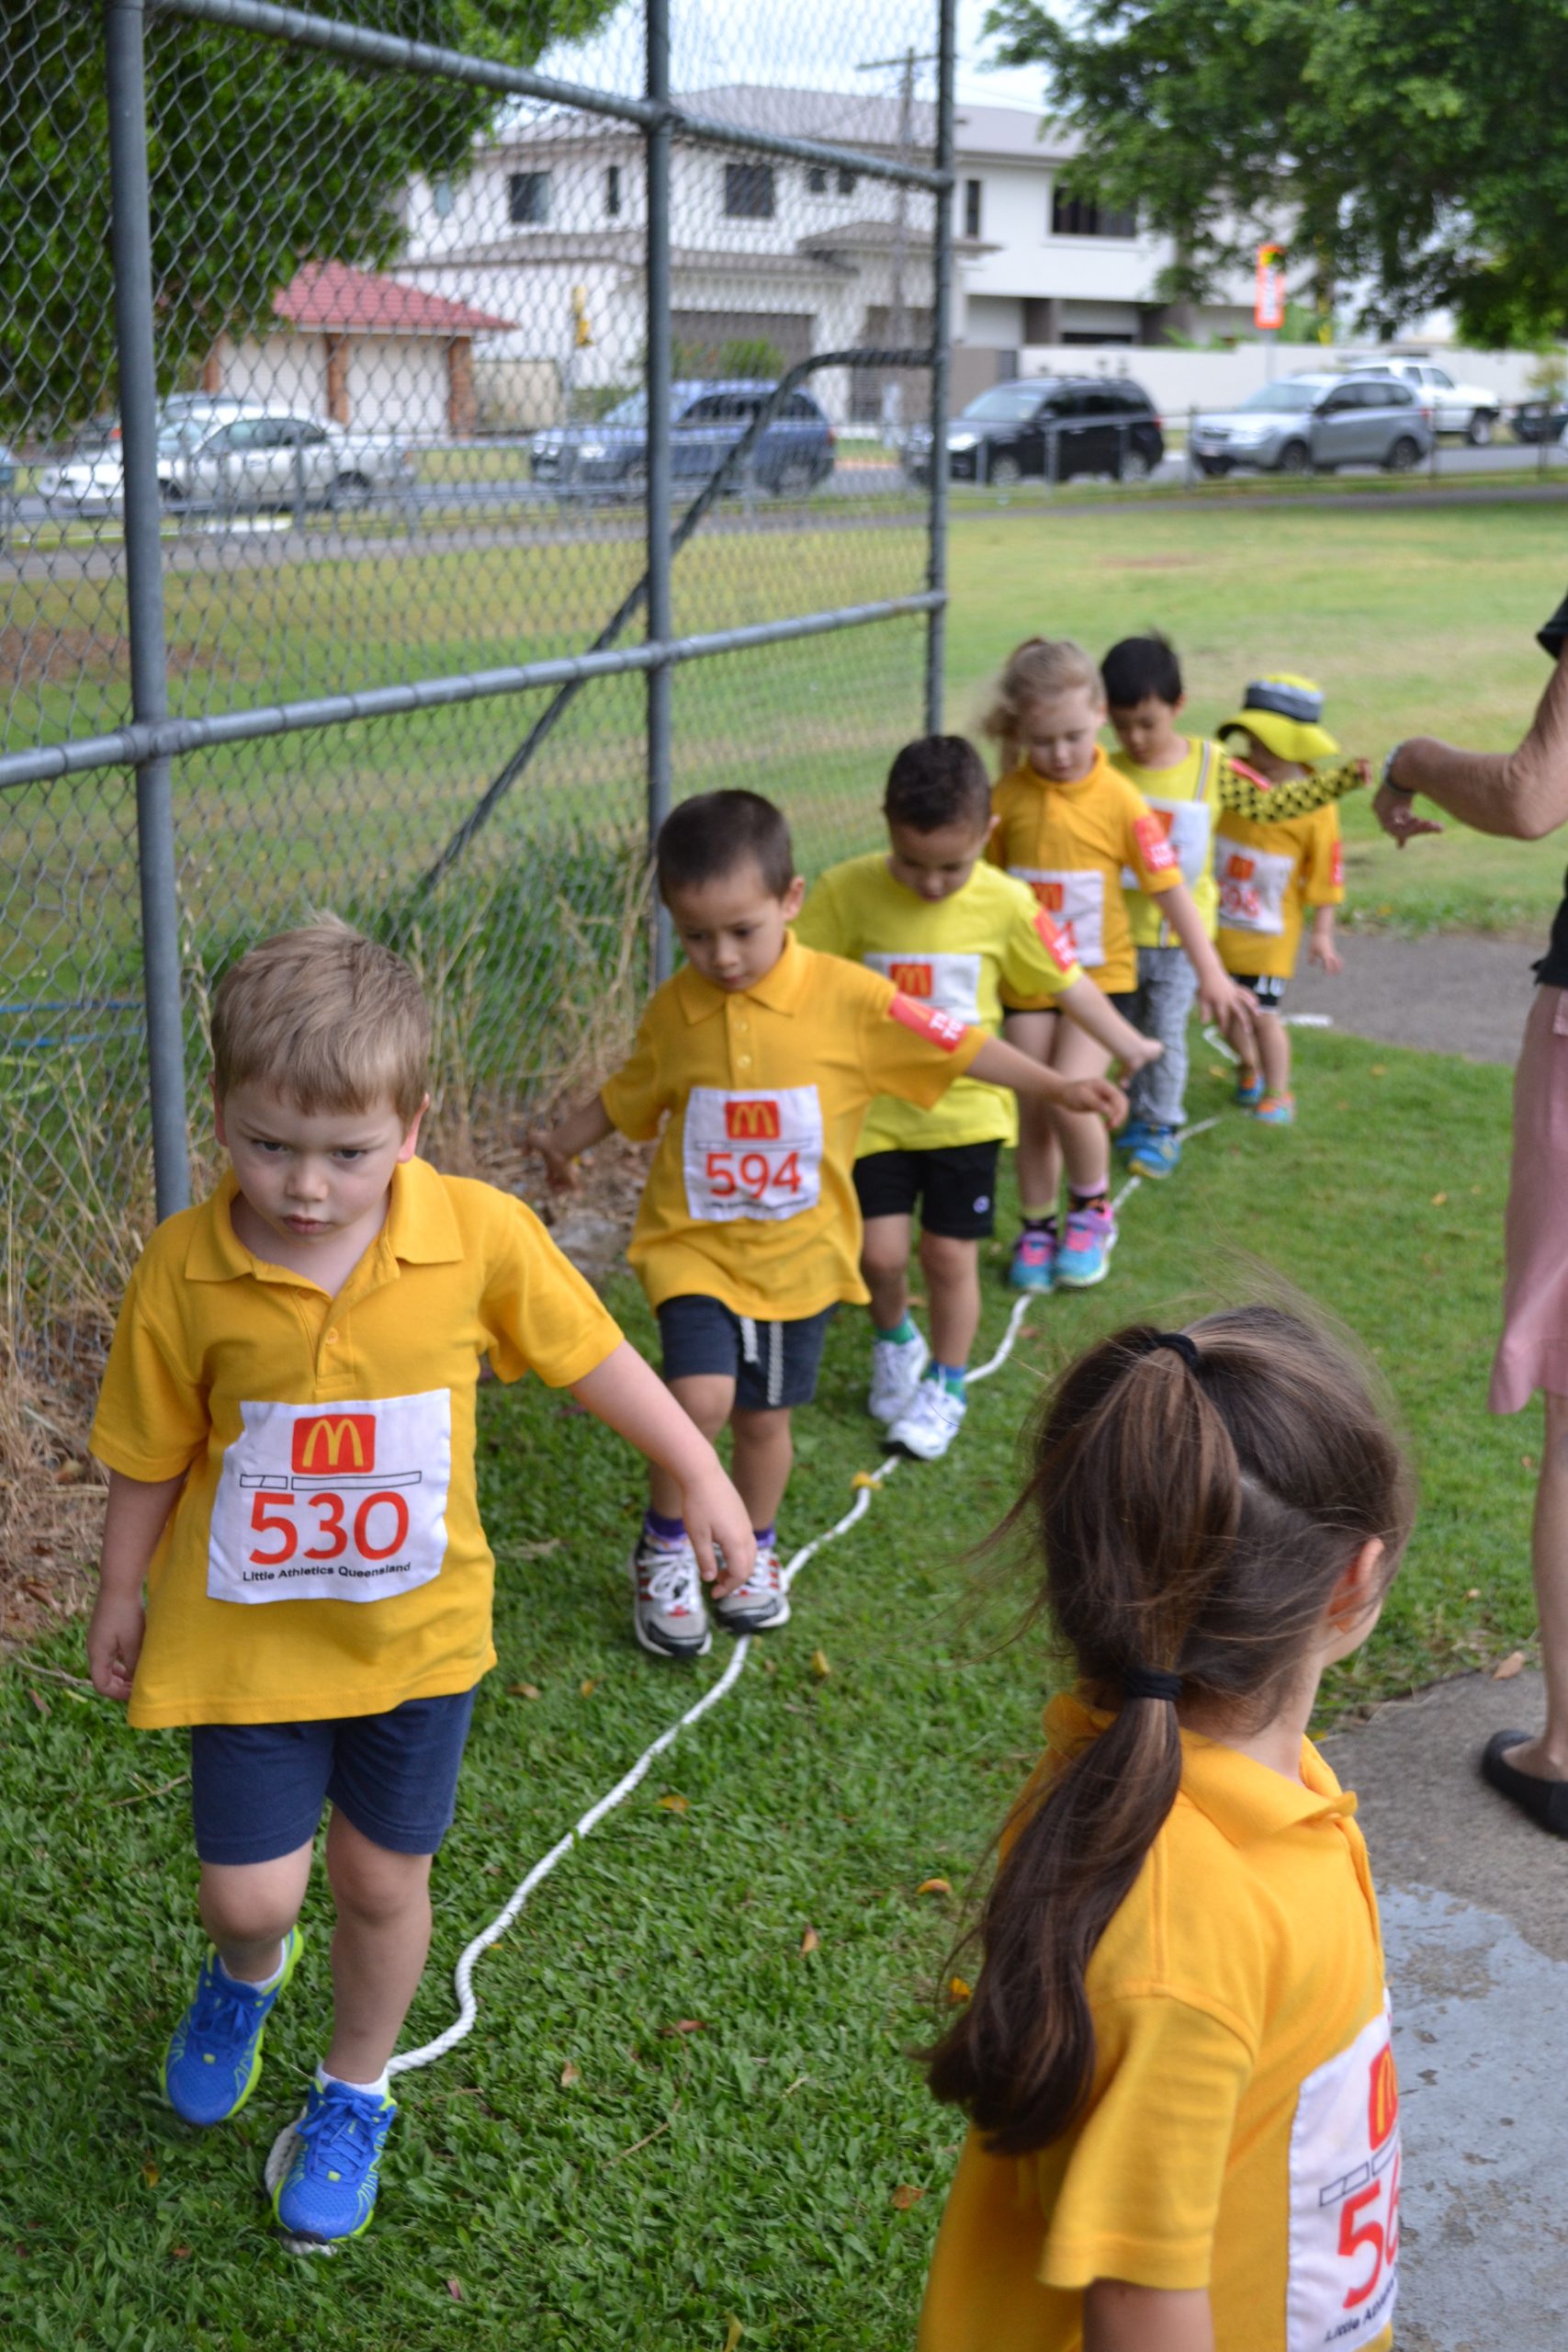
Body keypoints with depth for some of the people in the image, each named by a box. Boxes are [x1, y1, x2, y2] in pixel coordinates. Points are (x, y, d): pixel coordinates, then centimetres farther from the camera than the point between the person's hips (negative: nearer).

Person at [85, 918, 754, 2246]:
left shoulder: (479, 1235, -18)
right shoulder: (187, 1268, -18)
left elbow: (592, 1356, -2)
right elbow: (152, 1452, -3)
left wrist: (700, 1477, 4)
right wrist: (122, 1596, 9)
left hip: (415, 1627, 1)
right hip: (249, 1631, 0)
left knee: (382, 1881, 14)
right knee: (249, 1893, 2)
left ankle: (355, 2096, 42)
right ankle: (246, 1971, 42)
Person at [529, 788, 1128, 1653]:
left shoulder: (846, 997, -13)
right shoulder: (673, 1010, -5)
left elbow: (953, 1046, -6)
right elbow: (631, 1096, 14)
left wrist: (1058, 1088, -9)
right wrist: (565, 1141, 15)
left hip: (796, 1253, 0)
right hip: (694, 1247, 0)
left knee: (763, 1416, 13)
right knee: (701, 1397, -18)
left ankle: (755, 1549, 41)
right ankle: (664, 1548, 8)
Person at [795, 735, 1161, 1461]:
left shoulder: (1006, 903, -10)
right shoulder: (847, 891, -13)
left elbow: (1065, 982, 2)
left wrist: (1129, 1045, 8)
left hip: (963, 1108, 0)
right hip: (875, 1107, 0)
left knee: (949, 1253, 5)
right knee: (879, 1251, -3)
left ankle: (946, 1386, 28)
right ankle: (893, 1340, 31)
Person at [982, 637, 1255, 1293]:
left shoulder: (1118, 800, -10)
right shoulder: (1006, 797, -5)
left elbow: (1168, 886, -5)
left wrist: (1210, 972, -4)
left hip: (1099, 975, -2)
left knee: (1069, 1097, -15)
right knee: (1032, 1108, 7)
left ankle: (1093, 1208, 11)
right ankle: (1037, 1226, 26)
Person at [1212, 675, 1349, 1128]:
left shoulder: (1315, 804, -14)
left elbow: (1325, 875, -7)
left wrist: (1322, 933, -5)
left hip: (1267, 932, -4)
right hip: (1216, 922, 4)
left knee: (1263, 1015, -2)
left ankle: (1278, 1095, 16)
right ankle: (1248, 1070, 40)